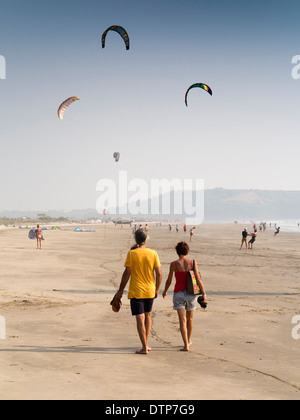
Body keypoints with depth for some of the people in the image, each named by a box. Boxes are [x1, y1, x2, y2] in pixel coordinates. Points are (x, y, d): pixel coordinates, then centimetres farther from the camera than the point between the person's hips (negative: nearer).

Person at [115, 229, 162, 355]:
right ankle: (146, 343, 24)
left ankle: (144, 348, -4)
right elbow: (159, 273, -2)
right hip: (150, 291, 3)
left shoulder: (131, 253, -9)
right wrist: (157, 289, 11)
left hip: (136, 291, -3)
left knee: (140, 318, -2)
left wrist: (120, 290, -1)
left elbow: (127, 273, -10)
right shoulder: (153, 253, -2)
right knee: (147, 315, 21)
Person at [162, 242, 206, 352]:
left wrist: (165, 292, 18)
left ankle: (186, 345, -15)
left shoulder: (174, 264, -7)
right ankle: (189, 340, 39)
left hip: (179, 293, -2)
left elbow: (169, 281, 1)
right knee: (189, 318, 21)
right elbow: (198, 279, -7)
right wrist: (204, 294, -3)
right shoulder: (192, 263, -4)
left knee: (182, 320, -5)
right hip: (191, 293, 2)